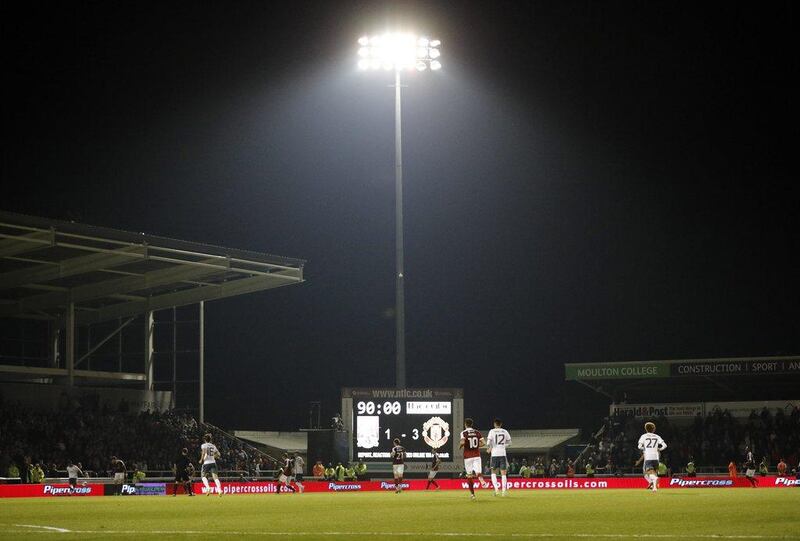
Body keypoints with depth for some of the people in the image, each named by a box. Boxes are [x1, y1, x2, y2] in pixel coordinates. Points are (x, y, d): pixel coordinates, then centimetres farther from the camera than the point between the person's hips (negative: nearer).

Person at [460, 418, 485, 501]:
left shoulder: (464, 433, -4)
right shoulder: (477, 432, 7)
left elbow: (462, 442, -20)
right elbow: (483, 443, 0)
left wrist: (460, 446, 2)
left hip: (468, 456, -2)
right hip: (477, 455, 2)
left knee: (469, 475, 7)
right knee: (478, 473, -2)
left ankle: (472, 494, 8)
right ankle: (481, 479, -39)